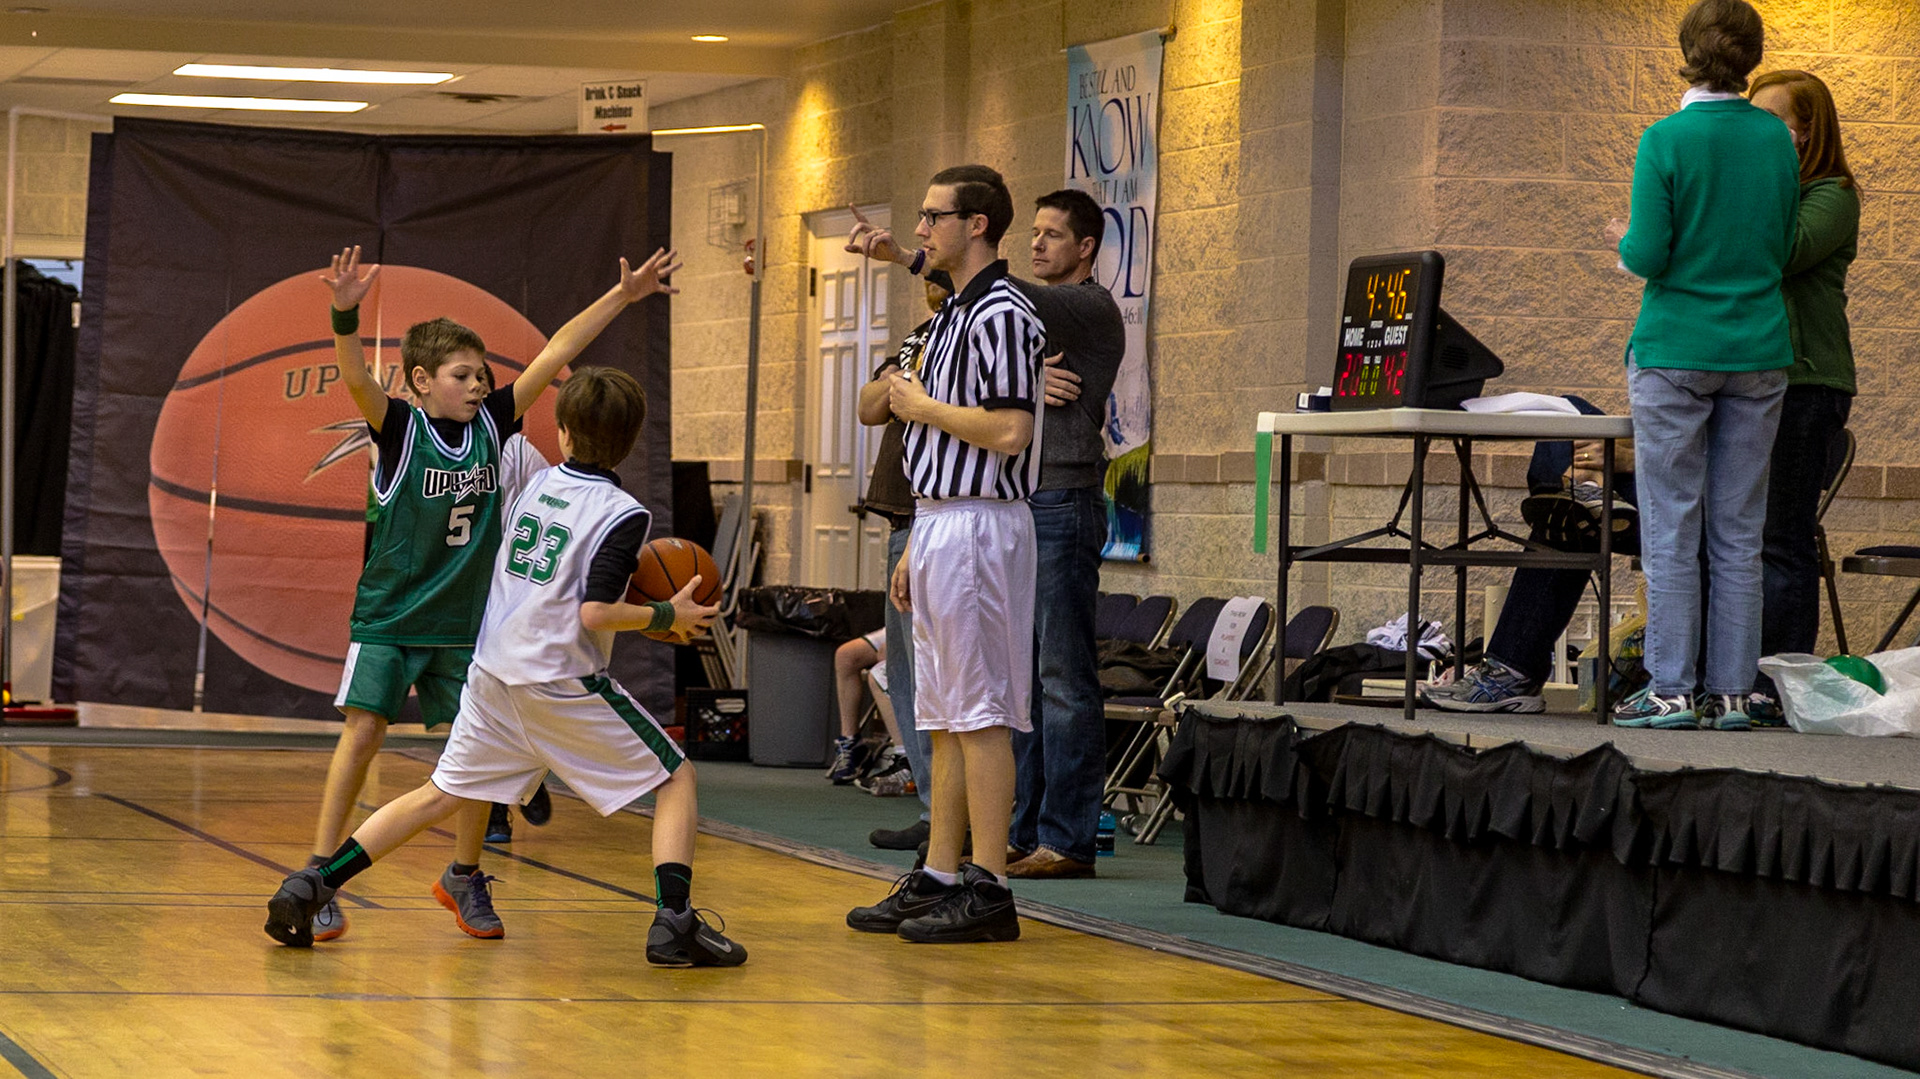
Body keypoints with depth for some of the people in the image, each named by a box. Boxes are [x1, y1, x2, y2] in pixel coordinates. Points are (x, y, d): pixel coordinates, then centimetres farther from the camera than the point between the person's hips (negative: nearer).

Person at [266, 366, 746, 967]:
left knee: (439, 796, 13)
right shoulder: (624, 515, -12)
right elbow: (595, 614, -21)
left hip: (494, 672, 6)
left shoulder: (539, 484, 7)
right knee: (676, 780, 6)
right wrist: (667, 616, -7)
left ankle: (311, 887, 3)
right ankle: (674, 922, -10)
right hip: (564, 682, -6)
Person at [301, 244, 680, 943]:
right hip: (389, 615, -4)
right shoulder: (400, 427, -11)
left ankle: (464, 877, 20)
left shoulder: (491, 424, 1)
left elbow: (554, 354, 3)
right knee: (363, 729, -13)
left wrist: (623, 296, 4)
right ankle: (318, 879, -7)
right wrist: (345, 316, -49)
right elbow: (355, 379, -30)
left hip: (463, 620, 4)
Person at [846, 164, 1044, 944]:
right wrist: (914, 548, 20)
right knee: (942, 717, 12)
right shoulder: (951, 315, 18)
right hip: (939, 523, 10)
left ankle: (989, 888, -6)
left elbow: (1009, 431, -24)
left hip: (978, 528, -10)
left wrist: (922, 407, -10)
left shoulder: (1001, 315, -13)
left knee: (980, 713, -8)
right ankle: (938, 878, 16)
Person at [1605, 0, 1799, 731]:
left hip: (1677, 352, -4)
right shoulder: (1777, 141, 2)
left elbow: (1649, 256, -13)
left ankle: (1671, 690, 0)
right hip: (1758, 354, 4)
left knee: (1672, 531, 1)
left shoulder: (1667, 141, -11)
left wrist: (1624, 245, 8)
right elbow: (1782, 250, 9)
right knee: (1739, 533, 7)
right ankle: (1731, 691, 7)